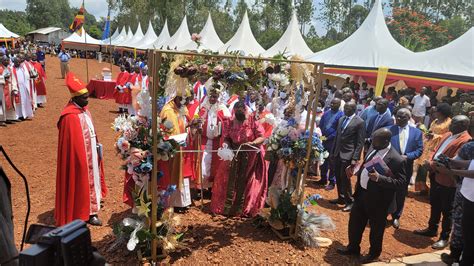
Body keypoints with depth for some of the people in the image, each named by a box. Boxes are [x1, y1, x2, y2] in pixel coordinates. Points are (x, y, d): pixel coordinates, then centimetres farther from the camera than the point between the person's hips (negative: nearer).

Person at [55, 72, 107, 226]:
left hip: (90, 154, 9)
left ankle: (90, 210, 31)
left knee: (90, 180, 17)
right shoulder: (70, 117, -23)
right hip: (78, 156, -9)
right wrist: (81, 159, -18)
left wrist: (97, 147, 13)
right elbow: (71, 143, -21)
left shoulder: (84, 110, 5)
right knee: (80, 184, 2)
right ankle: (79, 215, 16)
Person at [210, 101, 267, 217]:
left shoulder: (253, 121, -11)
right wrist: (227, 145, -14)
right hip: (234, 154, 3)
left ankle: (244, 208, 17)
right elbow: (226, 137, 6)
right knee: (231, 180, 2)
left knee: (246, 182, 4)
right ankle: (227, 206, 12)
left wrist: (251, 143, -29)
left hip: (250, 156, -3)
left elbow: (262, 137, -13)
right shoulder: (231, 122, 0)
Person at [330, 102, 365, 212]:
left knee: (345, 178, -1)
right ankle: (341, 198, 30)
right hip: (338, 153, 7)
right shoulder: (341, 119, 11)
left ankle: (349, 202, 15)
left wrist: (355, 158, -16)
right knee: (338, 178, 13)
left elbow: (360, 142, -11)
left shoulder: (359, 122, -9)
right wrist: (332, 152, 14)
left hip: (348, 155, -6)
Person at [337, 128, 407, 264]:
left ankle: (374, 252, 40)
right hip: (362, 192, 7)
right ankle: (353, 247, 41)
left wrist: (379, 178, -33)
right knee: (354, 222, 19)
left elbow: (402, 182, -23)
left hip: (377, 199, -7)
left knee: (376, 227, 15)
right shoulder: (373, 148, -2)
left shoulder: (397, 160, -24)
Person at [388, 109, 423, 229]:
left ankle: (396, 217, 32)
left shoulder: (416, 132, 2)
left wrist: (407, 156, -16)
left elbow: (419, 149, 0)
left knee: (401, 193, 14)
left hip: (406, 167, 2)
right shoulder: (389, 129, -2)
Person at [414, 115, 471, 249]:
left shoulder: (465, 141, -19)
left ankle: (444, 237, 21)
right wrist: (430, 163, -4)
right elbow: (437, 151, 15)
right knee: (434, 205, 22)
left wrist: (432, 165, -19)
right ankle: (432, 229, 38)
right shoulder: (447, 135, 10)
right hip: (436, 176, 8)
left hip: (448, 181, -8)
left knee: (447, 210, 7)